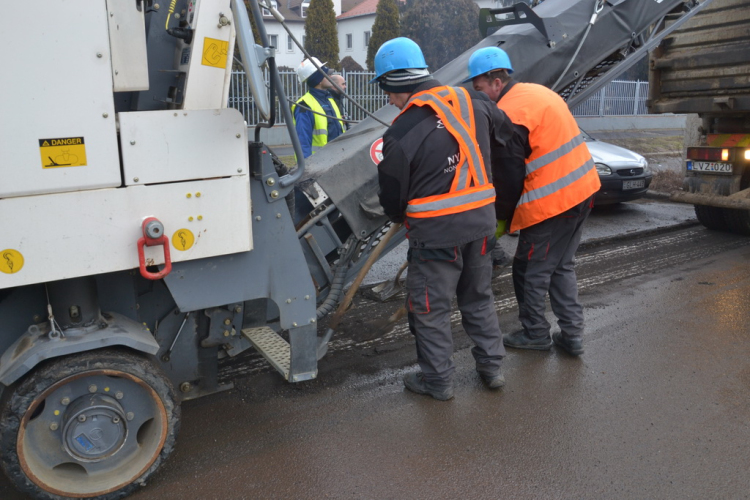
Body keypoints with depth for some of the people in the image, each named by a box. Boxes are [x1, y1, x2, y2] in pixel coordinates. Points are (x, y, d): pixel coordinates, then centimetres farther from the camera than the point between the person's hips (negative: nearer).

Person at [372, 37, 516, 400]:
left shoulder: (400, 135, -14)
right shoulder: (472, 102, 1)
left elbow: (392, 197, -5)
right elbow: (507, 134, 19)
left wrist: (399, 217, 17)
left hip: (435, 231, -6)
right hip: (481, 220, 6)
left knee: (430, 306, 10)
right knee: (479, 296, 22)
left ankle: (437, 380, 22)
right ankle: (491, 366, 33)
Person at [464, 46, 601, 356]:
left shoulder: (507, 114, -17)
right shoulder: (538, 91, 13)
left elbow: (509, 177, -15)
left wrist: (502, 218, -1)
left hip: (551, 202, -10)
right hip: (584, 190, 10)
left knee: (530, 270, 7)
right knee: (562, 266, 19)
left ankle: (535, 334, 22)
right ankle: (571, 334, 23)